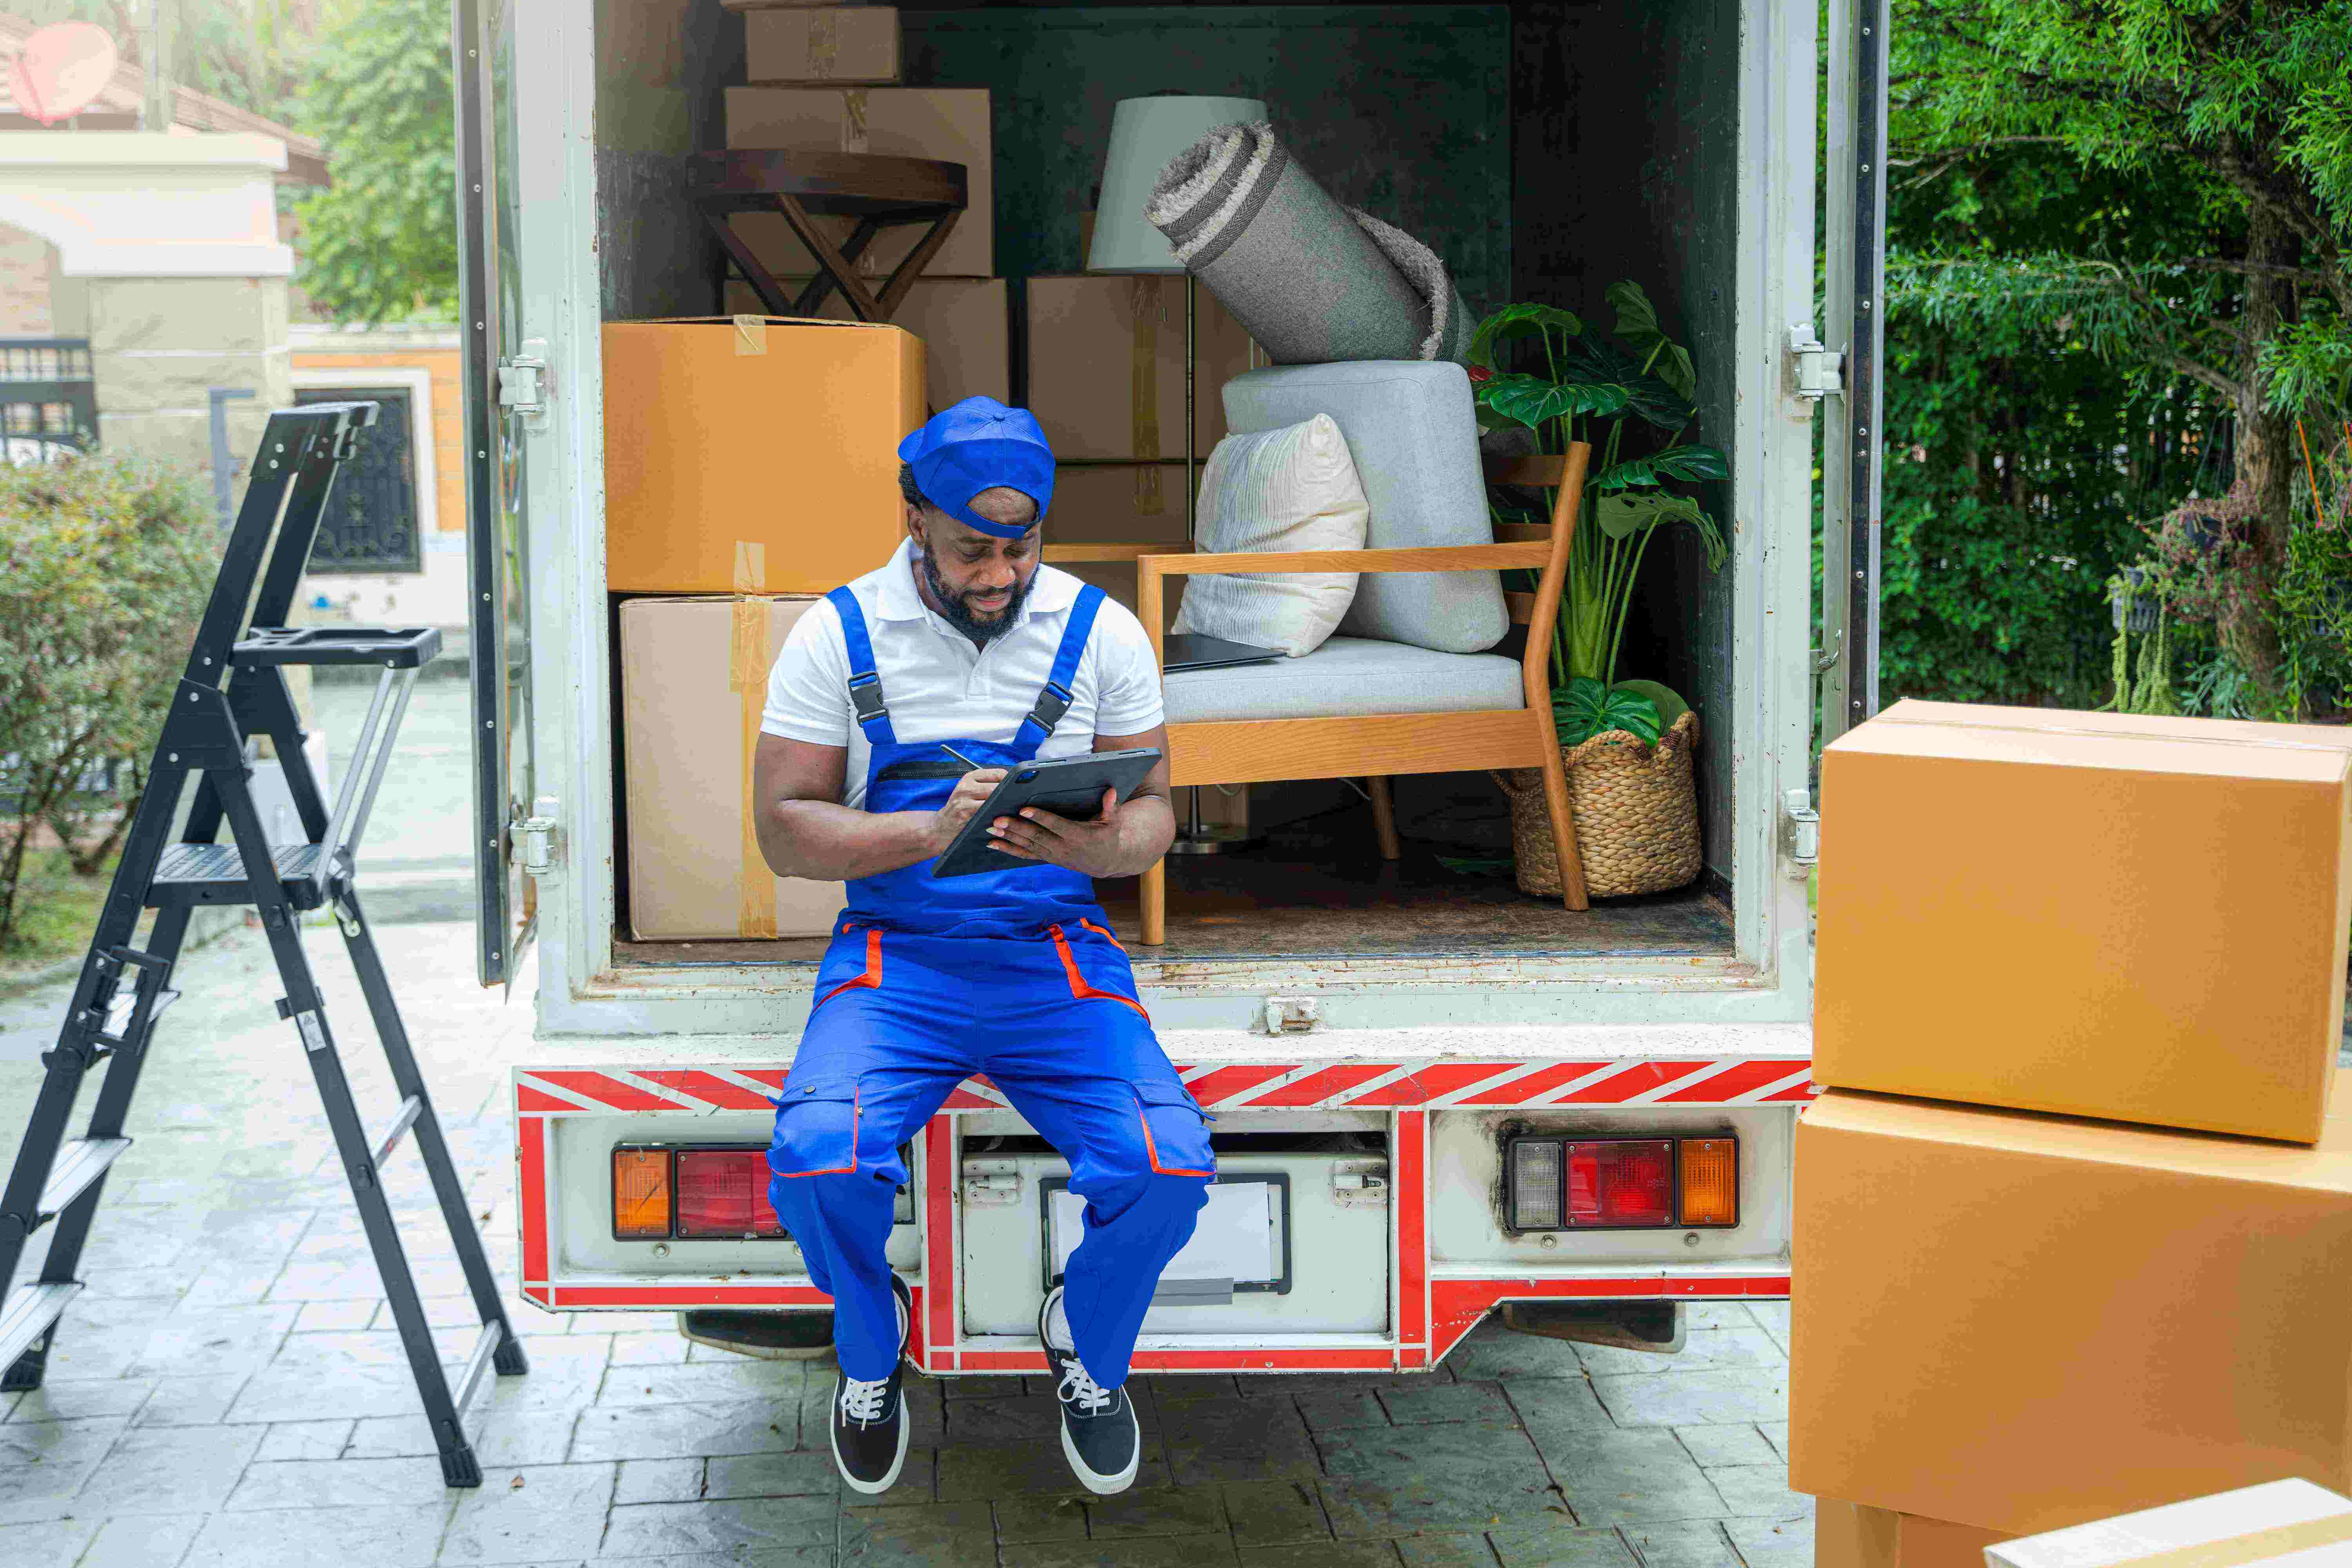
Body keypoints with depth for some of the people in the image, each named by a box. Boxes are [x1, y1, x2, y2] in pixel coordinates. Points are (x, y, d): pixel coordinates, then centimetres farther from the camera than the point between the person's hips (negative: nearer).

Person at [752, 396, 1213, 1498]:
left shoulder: (1101, 633, 2)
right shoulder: (837, 637, -2)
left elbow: (1154, 808, 5)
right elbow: (784, 827, -4)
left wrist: (1105, 846, -20)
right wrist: (931, 833, -22)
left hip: (1054, 952, 1)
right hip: (895, 954, -1)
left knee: (1168, 1168, -24)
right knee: (817, 1160, -29)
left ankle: (1089, 1347, 12)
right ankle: (871, 1351, 8)